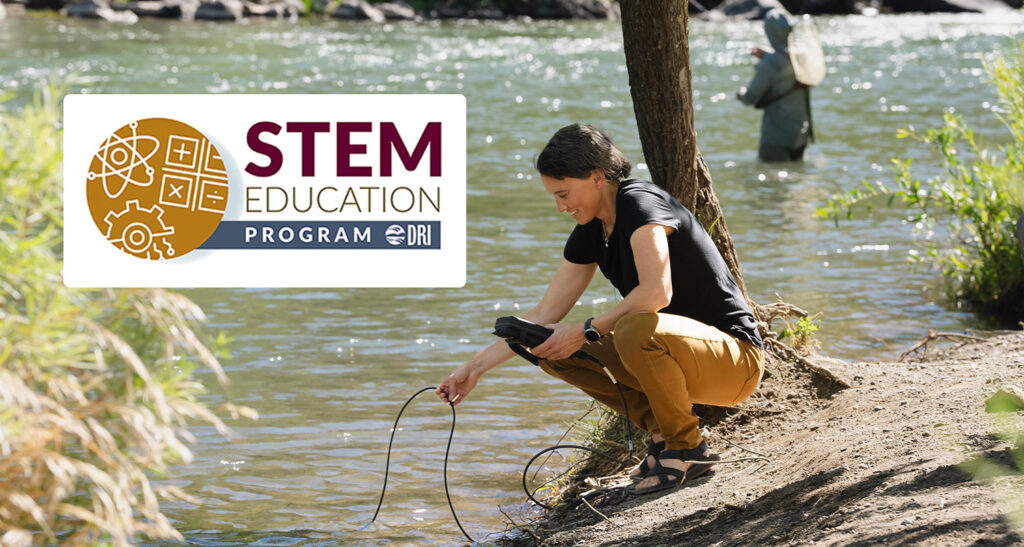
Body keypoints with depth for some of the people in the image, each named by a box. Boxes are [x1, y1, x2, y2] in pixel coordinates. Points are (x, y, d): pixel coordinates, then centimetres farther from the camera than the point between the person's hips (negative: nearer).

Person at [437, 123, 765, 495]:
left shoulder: (640, 204, -19)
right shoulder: (591, 231, 7)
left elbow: (656, 292, -34)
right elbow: (545, 314, 11)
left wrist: (587, 331, -24)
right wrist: (475, 367, 6)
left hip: (734, 357, -9)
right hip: (678, 353, 9)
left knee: (635, 329, -37)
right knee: (555, 350, 1)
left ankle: (688, 449, -15)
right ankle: (661, 432, 4)